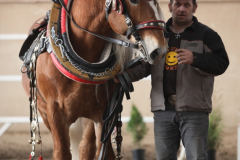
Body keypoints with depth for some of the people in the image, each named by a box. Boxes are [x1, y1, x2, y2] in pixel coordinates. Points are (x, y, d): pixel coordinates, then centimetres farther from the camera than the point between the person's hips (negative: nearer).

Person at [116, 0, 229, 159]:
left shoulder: (206, 35, 2)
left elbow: (221, 63, -7)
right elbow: (145, 65, 17)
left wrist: (195, 59, -22)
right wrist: (127, 73, -3)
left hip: (193, 110, -4)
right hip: (163, 110, 4)